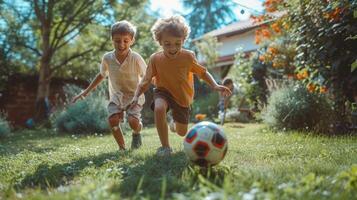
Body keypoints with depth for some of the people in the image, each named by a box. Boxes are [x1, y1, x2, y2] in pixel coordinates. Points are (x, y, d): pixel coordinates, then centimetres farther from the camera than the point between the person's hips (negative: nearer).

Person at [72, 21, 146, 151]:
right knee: (113, 119, -22)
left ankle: (136, 133, 13)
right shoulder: (107, 58, -8)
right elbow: (102, 75, 11)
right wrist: (86, 91, 13)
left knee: (133, 121, -25)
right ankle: (122, 148, 0)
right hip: (116, 96, 3)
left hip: (134, 96, -3)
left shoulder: (136, 58, -17)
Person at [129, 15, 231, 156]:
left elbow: (202, 72, -7)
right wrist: (136, 95, -23)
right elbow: (146, 81, -9)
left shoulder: (188, 56, -18)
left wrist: (215, 86, -20)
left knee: (182, 132, 11)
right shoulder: (155, 59, -16)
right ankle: (165, 146, -21)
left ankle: (175, 123, 53)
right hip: (163, 91, -1)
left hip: (183, 97, 1)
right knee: (159, 108, -38)